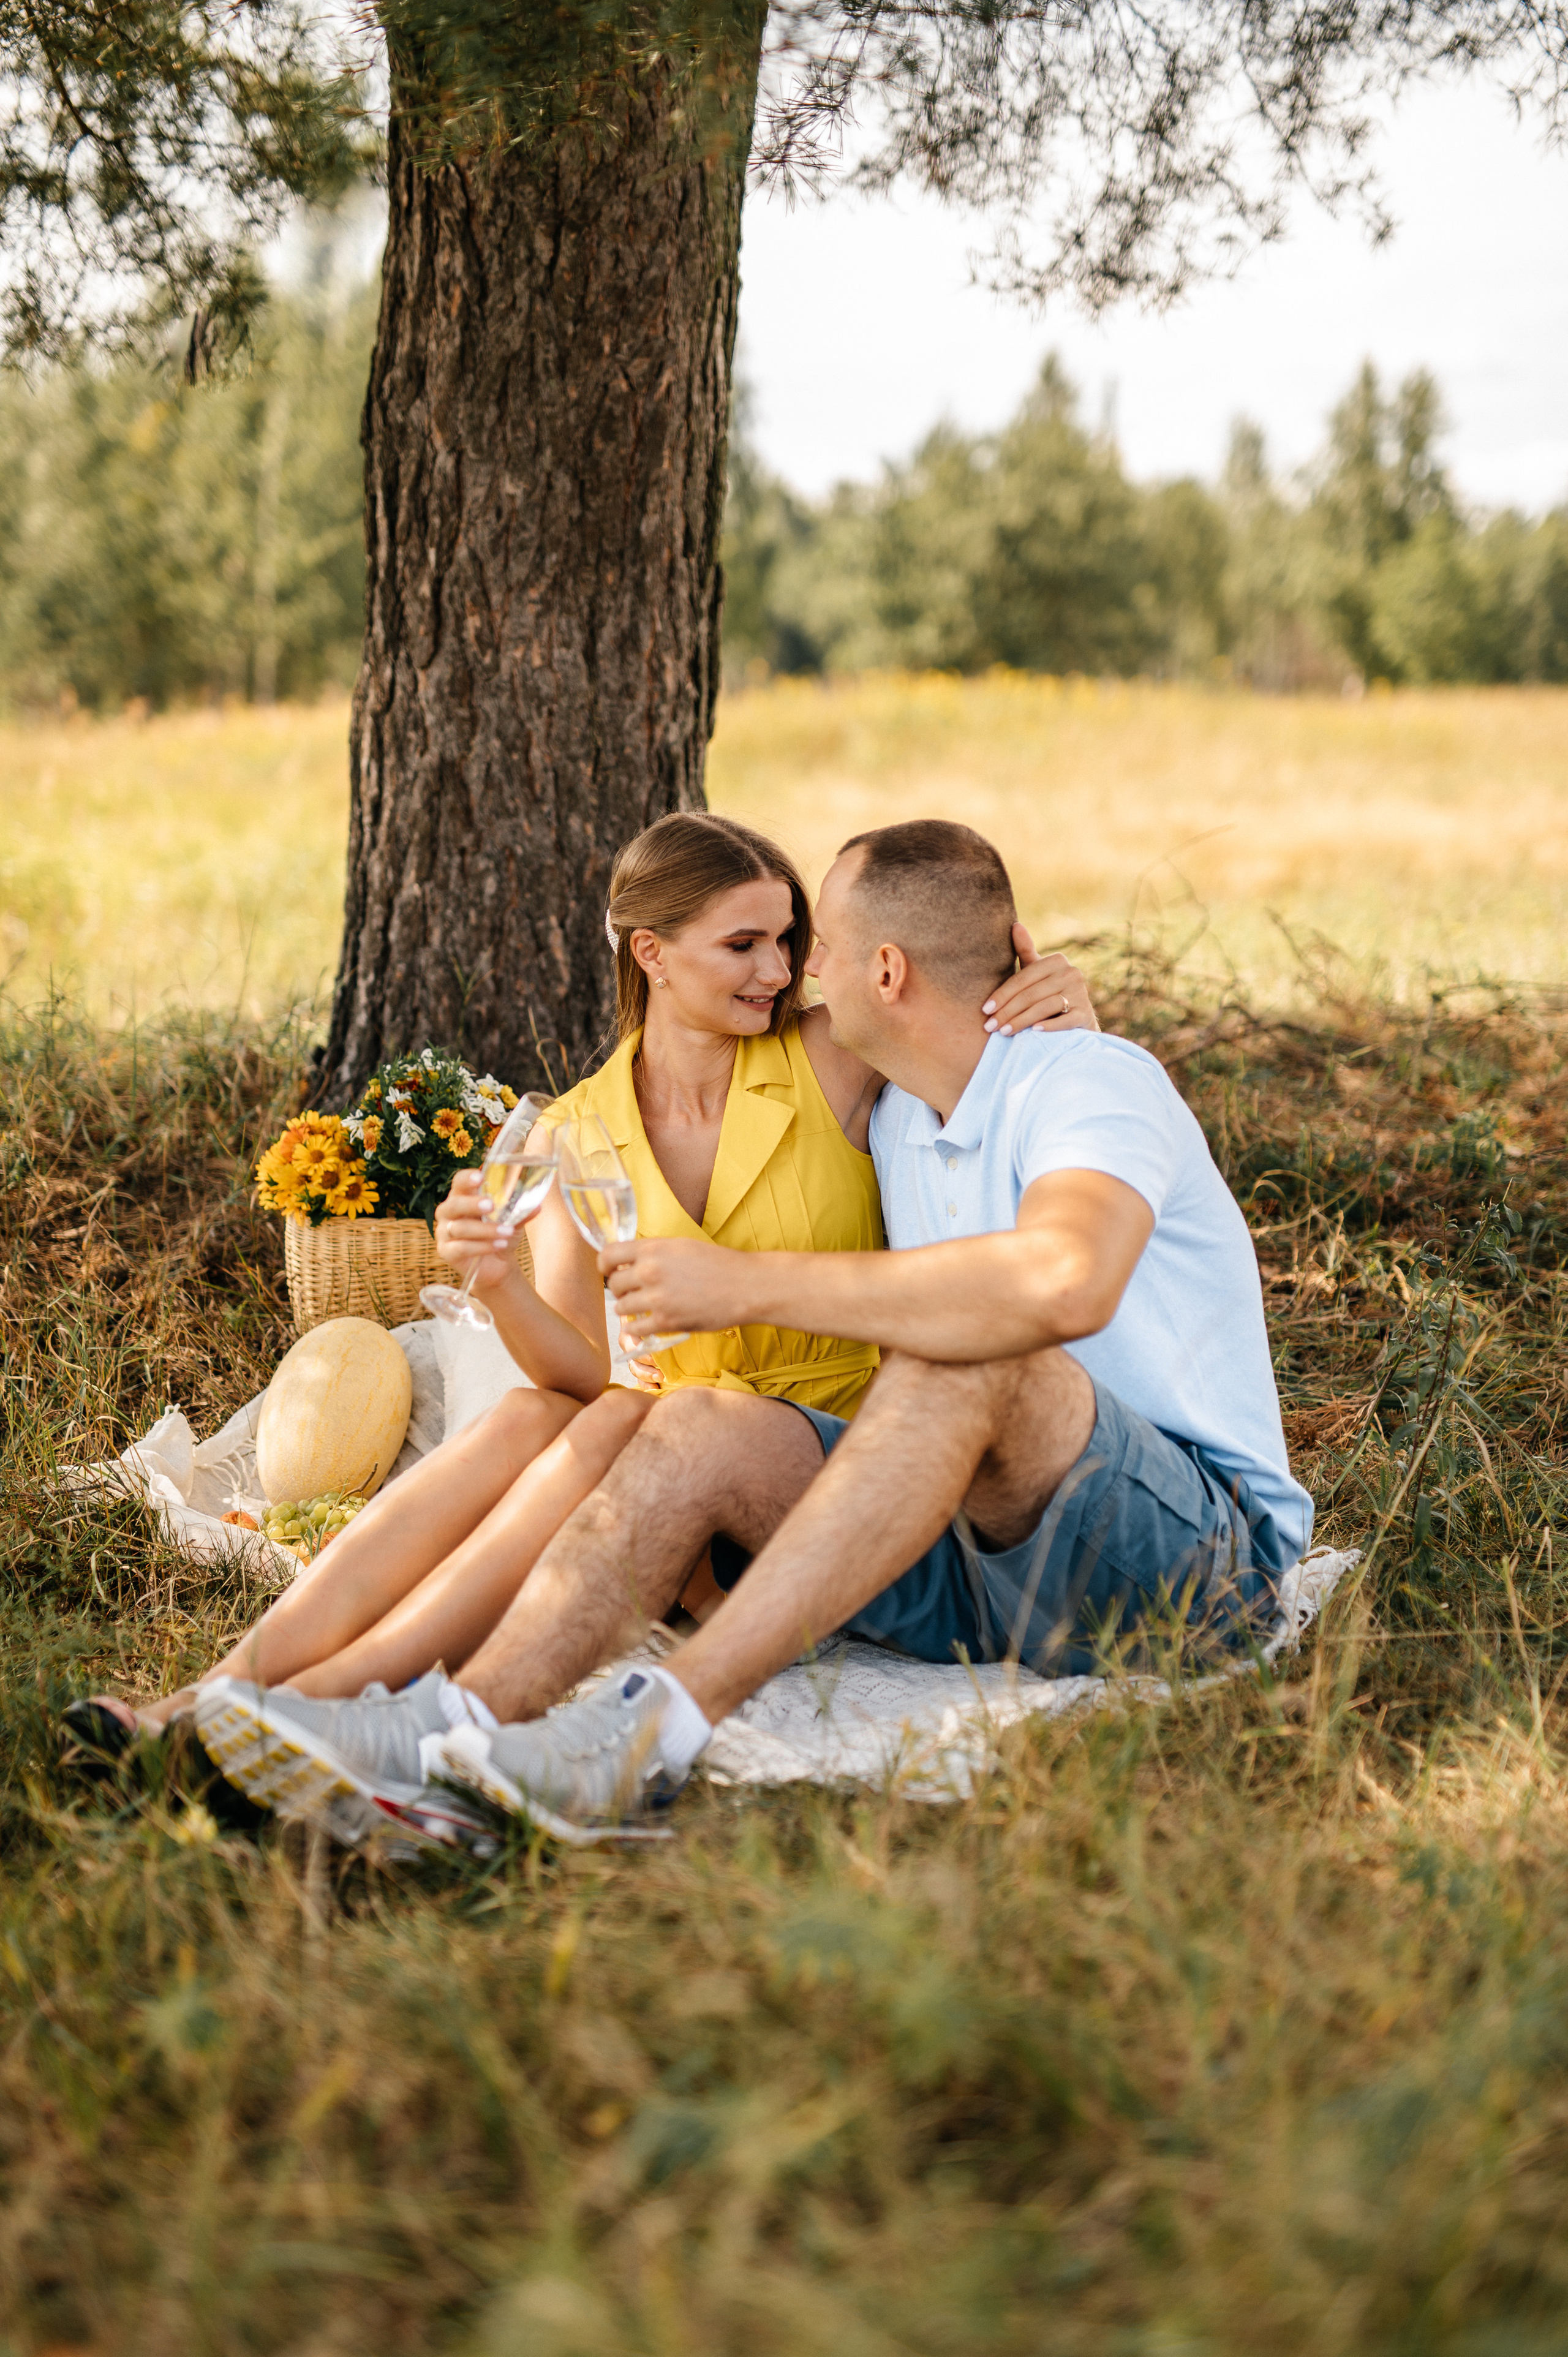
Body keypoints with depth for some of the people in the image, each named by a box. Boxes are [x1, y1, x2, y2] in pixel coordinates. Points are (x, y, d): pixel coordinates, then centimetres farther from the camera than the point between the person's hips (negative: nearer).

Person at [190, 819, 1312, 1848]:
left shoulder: (1092, 1077, -13)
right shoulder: (895, 1121, 15)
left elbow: (1064, 1284, -35)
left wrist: (752, 1284, -29)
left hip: (1206, 1551, -7)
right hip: (983, 1564, 7)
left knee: (960, 1355, -35)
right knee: (703, 1433, -15)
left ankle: (665, 1730, -40)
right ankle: (455, 1729, -34)